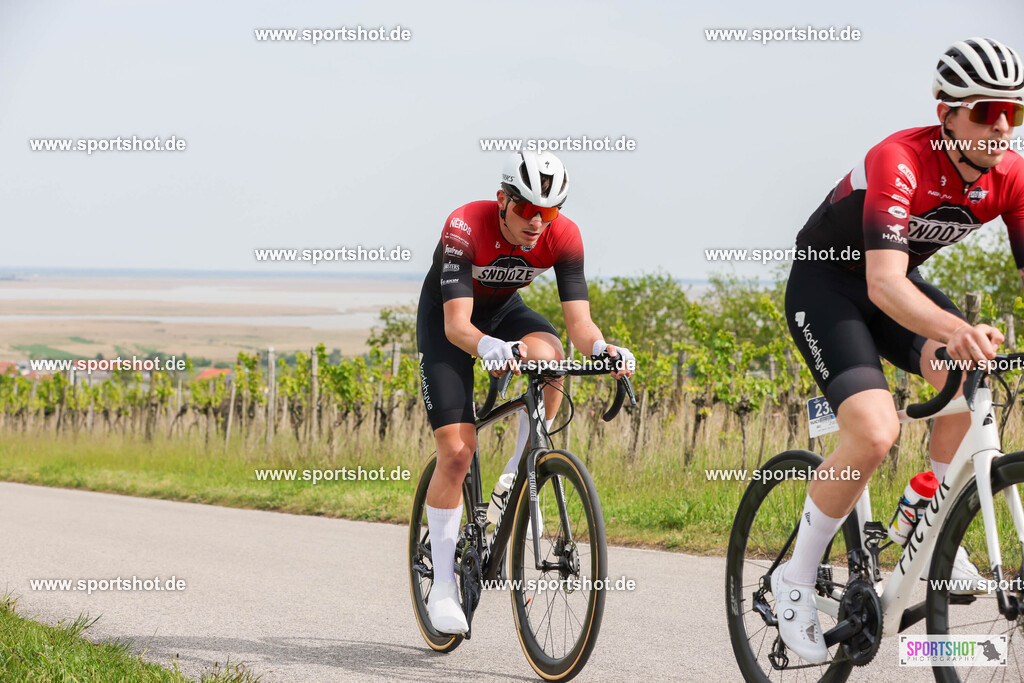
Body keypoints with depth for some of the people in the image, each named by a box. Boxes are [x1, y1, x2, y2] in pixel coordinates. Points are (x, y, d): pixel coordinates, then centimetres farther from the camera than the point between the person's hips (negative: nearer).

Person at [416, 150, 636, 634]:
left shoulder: (563, 237, -24)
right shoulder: (466, 227, -34)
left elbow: (578, 320, -26)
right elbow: (457, 324, -40)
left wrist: (602, 348, -49)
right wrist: (489, 347, -61)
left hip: (503, 309, 3)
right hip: (445, 318, -3)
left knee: (548, 355, -33)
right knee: (456, 452, -13)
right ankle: (442, 585, -1)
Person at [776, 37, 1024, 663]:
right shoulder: (900, 161, -34)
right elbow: (885, 285, -45)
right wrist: (956, 330, -64)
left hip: (896, 282, 6)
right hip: (826, 285, -6)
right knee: (875, 433, -26)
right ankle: (797, 579, -6)